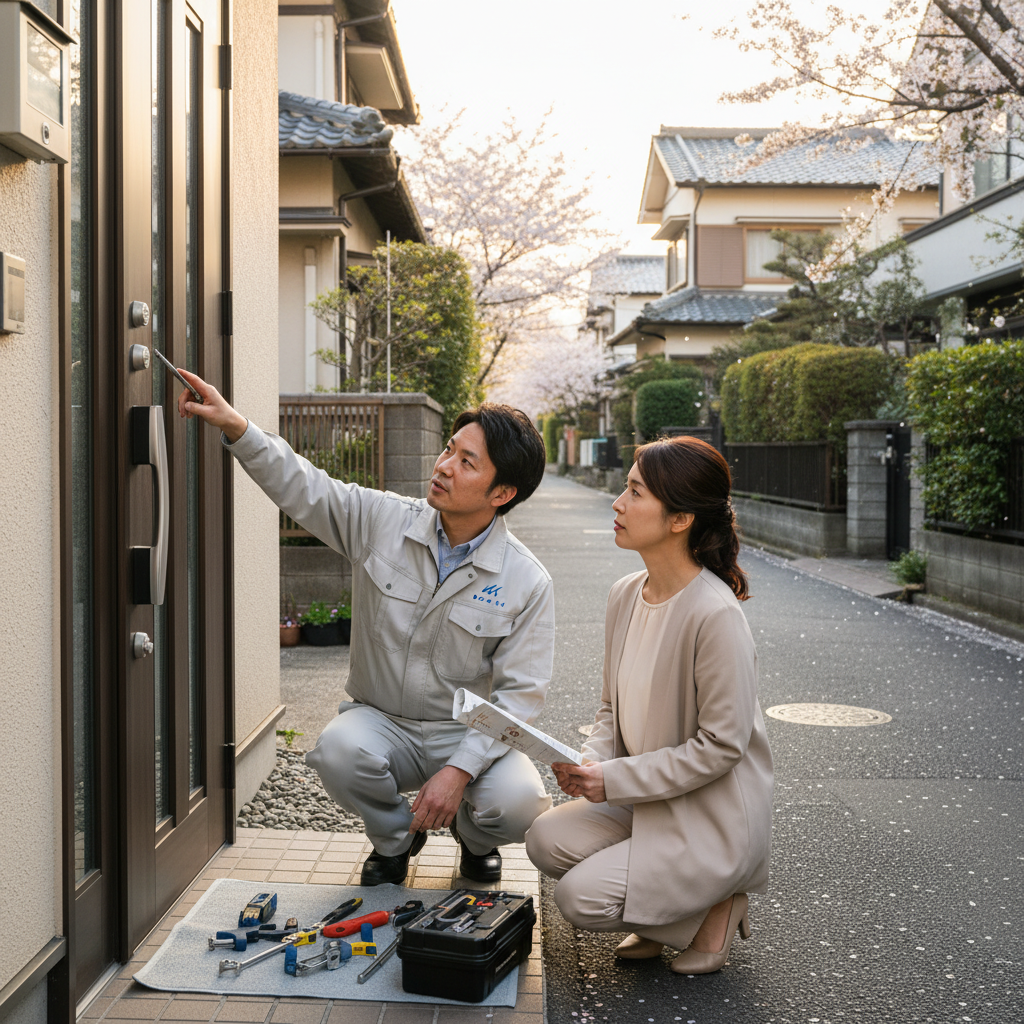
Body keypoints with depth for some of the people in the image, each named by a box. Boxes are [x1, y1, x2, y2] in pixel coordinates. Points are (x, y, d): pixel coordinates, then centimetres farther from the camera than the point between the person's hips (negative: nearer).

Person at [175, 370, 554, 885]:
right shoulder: (383, 522, -6)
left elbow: (520, 693, -13)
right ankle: (394, 838, 4)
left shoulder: (528, 582, -12)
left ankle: (473, 835, 13)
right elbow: (300, 486, -5)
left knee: (519, 803, -30)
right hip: (382, 722, 2)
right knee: (338, 749, -32)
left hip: (469, 733, -1)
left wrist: (459, 770, -24)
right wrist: (235, 426, -21)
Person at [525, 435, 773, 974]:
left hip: (714, 818, -7)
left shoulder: (716, 615, -24)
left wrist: (614, 779, -19)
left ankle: (717, 906, 7)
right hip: (646, 802, 8)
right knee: (547, 839, -11)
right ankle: (658, 913, 12)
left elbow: (720, 746, -21)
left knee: (581, 897, -17)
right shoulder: (625, 595, 2)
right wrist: (590, 760, -8)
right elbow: (613, 707, 13)